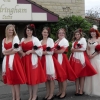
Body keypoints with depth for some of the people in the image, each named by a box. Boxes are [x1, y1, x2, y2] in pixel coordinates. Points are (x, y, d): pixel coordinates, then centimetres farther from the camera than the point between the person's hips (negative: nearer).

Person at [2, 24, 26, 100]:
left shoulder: (15, 37, -2)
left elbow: (18, 49, -12)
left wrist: (8, 52, -6)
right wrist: (11, 49, -10)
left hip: (14, 59, -6)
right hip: (7, 60, 6)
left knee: (16, 79, -4)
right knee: (10, 79, 9)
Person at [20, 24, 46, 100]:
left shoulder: (35, 39, -4)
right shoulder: (23, 39, 13)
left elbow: (40, 50, -10)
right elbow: (21, 49, 16)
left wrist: (30, 51, -16)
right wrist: (22, 53, -5)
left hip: (33, 59, -5)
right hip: (25, 60, 5)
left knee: (34, 77, -1)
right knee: (28, 78, 9)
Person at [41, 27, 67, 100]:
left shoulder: (50, 40, -2)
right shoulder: (40, 41, 13)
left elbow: (51, 52, -8)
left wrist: (43, 52, -10)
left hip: (49, 59, -5)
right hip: (43, 60, 5)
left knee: (51, 77, -2)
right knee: (46, 77, 9)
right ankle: (48, 94, 18)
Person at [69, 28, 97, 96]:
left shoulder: (83, 39, 2)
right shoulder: (74, 41, 21)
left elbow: (84, 48, -9)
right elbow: (72, 50, 19)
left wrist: (75, 50, -4)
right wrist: (73, 50, -4)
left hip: (81, 58, -6)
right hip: (75, 58, 6)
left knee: (82, 75, -6)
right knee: (76, 75, 3)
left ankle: (81, 91, -3)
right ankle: (77, 90, 8)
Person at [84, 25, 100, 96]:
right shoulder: (89, 40, 14)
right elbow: (87, 49, 13)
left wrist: (94, 55, -14)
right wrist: (89, 54, -5)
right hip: (90, 57, 5)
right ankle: (90, 89, 14)